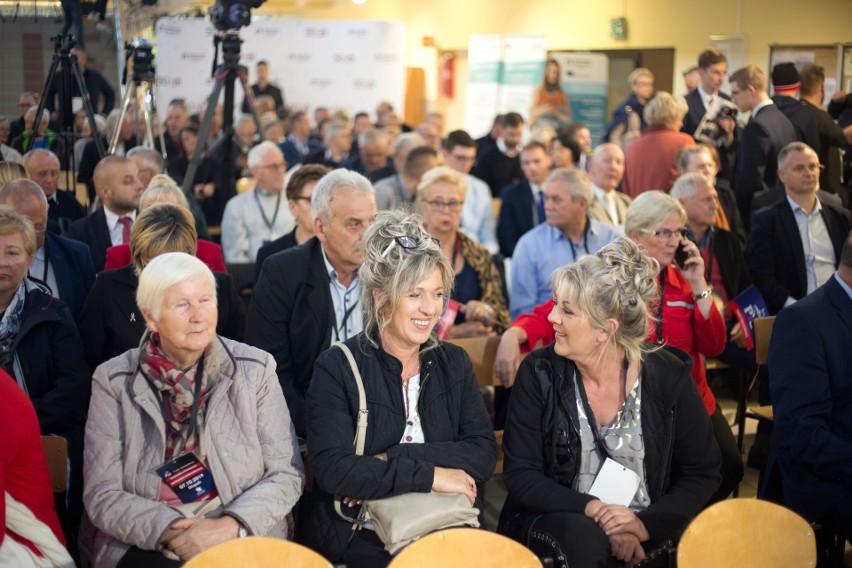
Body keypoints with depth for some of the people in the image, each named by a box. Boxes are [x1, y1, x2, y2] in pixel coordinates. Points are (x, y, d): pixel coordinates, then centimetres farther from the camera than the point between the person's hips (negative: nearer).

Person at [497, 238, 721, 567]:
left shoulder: (668, 376, -4)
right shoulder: (540, 373, -4)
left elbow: (703, 474, 2)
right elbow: (520, 474, -5)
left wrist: (647, 524, -15)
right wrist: (593, 509, -20)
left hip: (648, 536, 1)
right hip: (552, 524, -1)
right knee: (583, 537, -34)